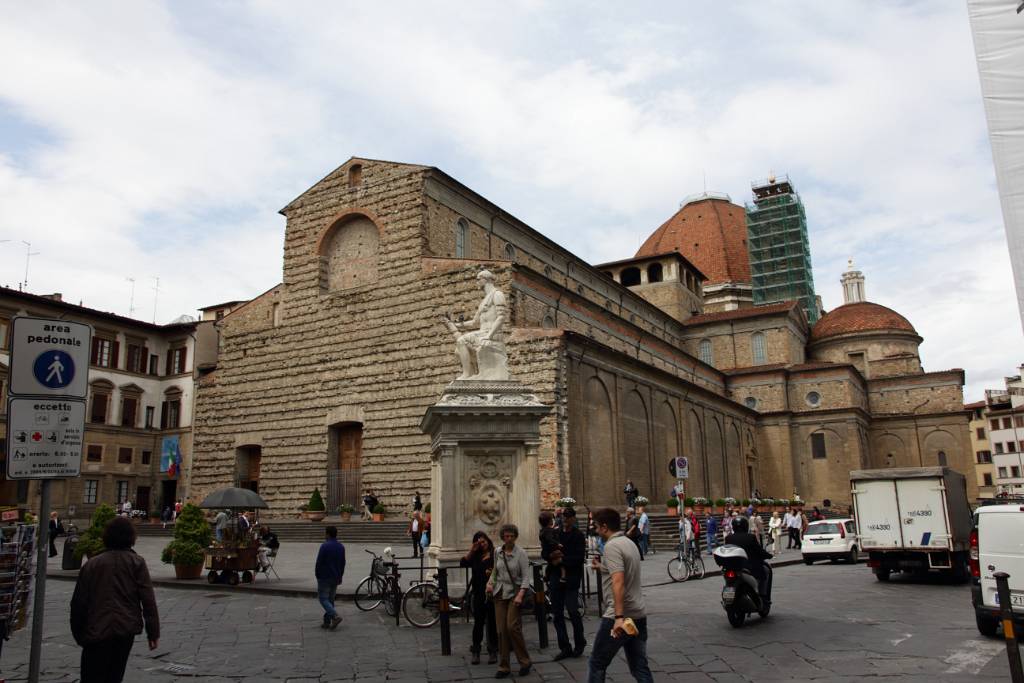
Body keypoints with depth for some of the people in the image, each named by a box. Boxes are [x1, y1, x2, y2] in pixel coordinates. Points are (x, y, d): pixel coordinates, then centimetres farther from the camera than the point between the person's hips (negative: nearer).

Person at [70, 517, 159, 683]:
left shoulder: (91, 565, 7)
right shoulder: (136, 563, 1)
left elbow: (78, 603, 9)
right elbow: (148, 600, -6)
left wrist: (78, 633, 20)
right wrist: (153, 632, -2)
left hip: (96, 632, 0)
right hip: (126, 631, 0)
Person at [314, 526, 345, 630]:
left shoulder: (325, 546, -16)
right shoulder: (341, 547, 8)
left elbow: (319, 562, -14)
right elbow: (343, 563, 12)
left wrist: (317, 574, 1)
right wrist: (340, 577, 19)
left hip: (324, 577, -7)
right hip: (336, 578, 7)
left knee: (323, 598, -2)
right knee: (330, 599, 13)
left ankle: (335, 616, -18)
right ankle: (327, 622, 14)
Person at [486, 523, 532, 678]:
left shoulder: (520, 553, -8)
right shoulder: (497, 552, 6)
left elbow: (526, 576, -11)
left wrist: (520, 595, -21)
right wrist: (490, 582, 3)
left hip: (515, 591, -4)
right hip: (499, 592, 4)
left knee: (512, 626, -13)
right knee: (501, 630, 2)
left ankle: (525, 662, 6)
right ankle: (504, 667, 11)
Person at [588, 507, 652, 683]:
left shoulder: (611, 546, -14)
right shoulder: (629, 543, 14)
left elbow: (618, 582, -25)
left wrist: (619, 617, -30)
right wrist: (602, 568, 33)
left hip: (618, 617, -8)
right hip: (639, 615, 9)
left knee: (596, 665, 6)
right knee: (640, 667, 10)